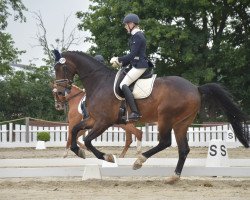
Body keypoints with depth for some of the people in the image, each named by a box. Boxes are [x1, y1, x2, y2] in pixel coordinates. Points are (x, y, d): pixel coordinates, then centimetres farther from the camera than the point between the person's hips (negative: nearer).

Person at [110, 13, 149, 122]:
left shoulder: (137, 36, -14)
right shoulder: (137, 35, 18)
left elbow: (132, 55, -19)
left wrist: (118, 59, -9)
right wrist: (121, 63, 15)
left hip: (139, 66, -11)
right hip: (137, 65, 11)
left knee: (123, 84, -20)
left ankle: (135, 112, -27)